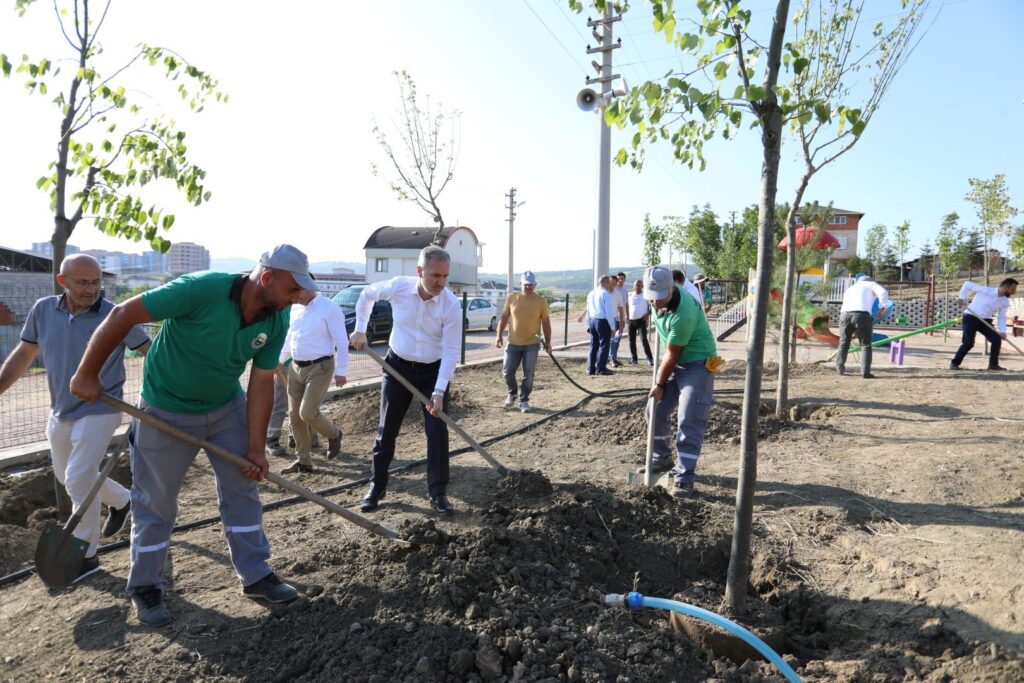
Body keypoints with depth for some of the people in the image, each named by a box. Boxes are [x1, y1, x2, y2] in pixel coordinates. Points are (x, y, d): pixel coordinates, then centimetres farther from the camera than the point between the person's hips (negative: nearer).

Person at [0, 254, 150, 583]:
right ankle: (121, 500, 45)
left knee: (79, 480, -9)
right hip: (61, 411, 6)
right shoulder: (43, 310, -4)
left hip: (99, 411, -6)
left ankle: (84, 555, 6)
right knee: (67, 477, 21)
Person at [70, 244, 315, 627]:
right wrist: (87, 374, -16)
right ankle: (144, 588, 29)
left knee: (242, 489, 7)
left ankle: (256, 576, 22)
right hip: (167, 412, -5)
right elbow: (123, 315, -23)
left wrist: (256, 447, -9)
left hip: (228, 408, 5)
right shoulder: (201, 290, -31)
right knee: (156, 502, 8)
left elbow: (261, 384, -8)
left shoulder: (276, 322, -14)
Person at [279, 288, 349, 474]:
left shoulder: (329, 308, -13)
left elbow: (341, 341, -14)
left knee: (307, 413, -14)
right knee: (294, 415, 7)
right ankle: (303, 461, 19)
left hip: (320, 368, -7)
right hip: (296, 367, 8)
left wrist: (341, 370, -16)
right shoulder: (295, 308, 10)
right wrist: (280, 360, 21)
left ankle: (333, 434, 17)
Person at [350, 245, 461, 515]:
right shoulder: (398, 286, -15)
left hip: (434, 371, -1)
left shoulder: (451, 305, -20)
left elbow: (451, 351, -19)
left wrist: (439, 392, -24)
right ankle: (376, 486, 24)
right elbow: (367, 295, 8)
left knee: (437, 431, -4)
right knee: (386, 430, 8)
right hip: (398, 366, 2)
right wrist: (360, 330, 3)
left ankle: (438, 492, 9)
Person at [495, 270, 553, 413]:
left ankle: (524, 400, 14)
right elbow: (504, 317, 6)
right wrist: (499, 335, -1)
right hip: (513, 343, 1)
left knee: (528, 374, 1)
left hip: (532, 344, -1)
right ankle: (512, 393, 28)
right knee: (507, 371, 3)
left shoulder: (541, 301, -3)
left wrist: (548, 342, -2)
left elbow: (546, 323, 1)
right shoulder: (512, 298, 0)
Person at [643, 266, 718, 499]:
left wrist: (659, 385, -12)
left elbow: (672, 355, -23)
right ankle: (663, 459, 30)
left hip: (697, 363, -9)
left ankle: (684, 477, -7)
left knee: (689, 421, -14)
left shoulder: (683, 314, -34)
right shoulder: (661, 295, -10)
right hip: (675, 363, 9)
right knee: (655, 412, 12)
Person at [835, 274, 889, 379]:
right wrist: (882, 306, 12)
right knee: (865, 345, 3)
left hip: (845, 314, 4)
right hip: (862, 314, -4)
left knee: (843, 343, 17)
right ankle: (865, 372, -2)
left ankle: (840, 368, 25)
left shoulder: (850, 288, 36)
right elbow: (883, 293, -1)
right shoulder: (871, 284, 21)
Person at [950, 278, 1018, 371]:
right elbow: (968, 284, -6)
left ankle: (993, 364, 8)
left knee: (997, 339, -8)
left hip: (986, 321, 6)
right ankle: (954, 363, 1)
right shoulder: (986, 290, -15)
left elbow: (1002, 317, 8)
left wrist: (1002, 331, -5)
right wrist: (962, 297, -12)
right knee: (968, 343, -15)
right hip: (971, 318, -6)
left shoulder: (1005, 302, 3)